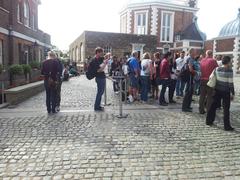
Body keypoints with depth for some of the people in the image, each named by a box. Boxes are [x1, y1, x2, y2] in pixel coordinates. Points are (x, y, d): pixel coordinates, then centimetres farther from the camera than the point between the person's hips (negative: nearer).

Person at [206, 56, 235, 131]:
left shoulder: (217, 69, 0)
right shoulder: (229, 71, -14)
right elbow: (230, 83, -13)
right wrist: (232, 93, -5)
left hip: (218, 90, 5)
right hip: (226, 92, -5)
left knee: (213, 106, 15)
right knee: (226, 109, 2)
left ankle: (209, 121, 23)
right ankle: (227, 126, 7)